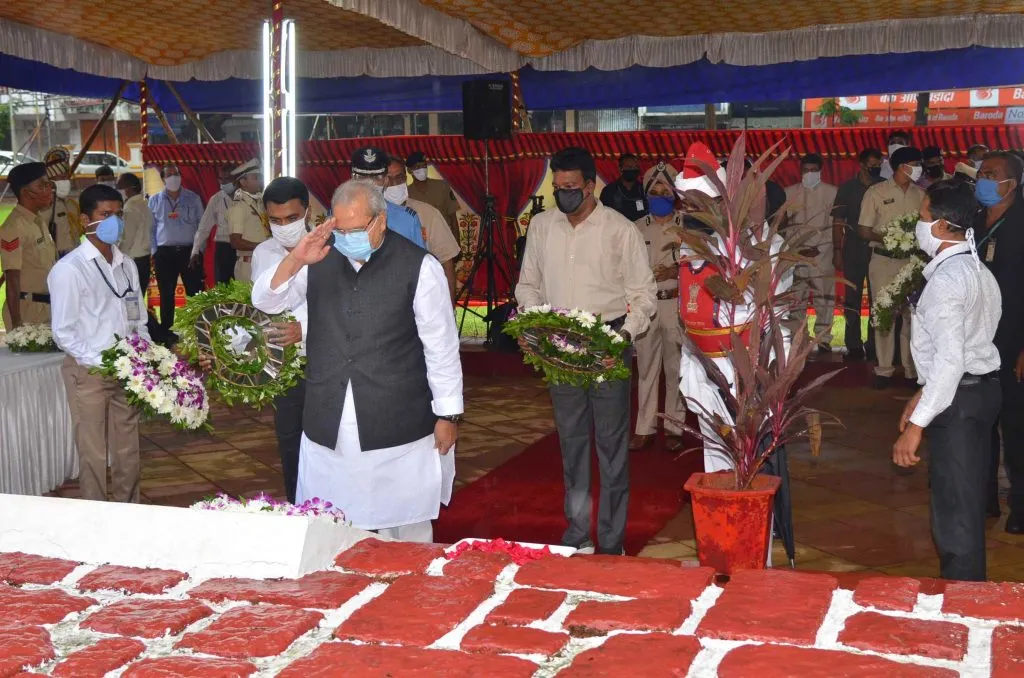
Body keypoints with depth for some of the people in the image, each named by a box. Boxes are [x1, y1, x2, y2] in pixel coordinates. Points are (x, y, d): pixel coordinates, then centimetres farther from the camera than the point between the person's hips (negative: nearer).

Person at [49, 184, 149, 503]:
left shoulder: (126, 265, 8)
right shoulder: (69, 269, -11)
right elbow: (63, 332, -12)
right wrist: (102, 363, -18)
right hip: (89, 372, -5)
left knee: (128, 453, 13)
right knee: (94, 455, 3)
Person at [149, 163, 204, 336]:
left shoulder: (193, 198, 5)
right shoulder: (154, 200, 7)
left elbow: (201, 224, 6)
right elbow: (151, 228, 8)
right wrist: (154, 252, 2)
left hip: (189, 250, -1)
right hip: (165, 252, 1)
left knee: (195, 293, -1)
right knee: (166, 294, 7)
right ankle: (166, 330, 14)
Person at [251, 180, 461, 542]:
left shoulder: (419, 267, -6)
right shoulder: (320, 260, 5)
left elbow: (441, 346, -3)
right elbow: (266, 302, 6)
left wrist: (448, 414, -2)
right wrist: (295, 261, -12)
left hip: (398, 427, -3)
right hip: (328, 427, 4)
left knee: (406, 532, 6)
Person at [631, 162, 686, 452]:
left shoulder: (686, 226, -3)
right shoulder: (638, 228, 6)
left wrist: (676, 272, -18)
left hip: (677, 305, -2)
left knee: (675, 368, 4)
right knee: (646, 367, 8)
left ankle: (674, 427, 14)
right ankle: (645, 428, 16)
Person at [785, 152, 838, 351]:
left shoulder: (831, 192, 6)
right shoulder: (790, 193, 12)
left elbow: (835, 225, 2)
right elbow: (787, 224, 7)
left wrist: (818, 247, -8)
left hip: (822, 254, -1)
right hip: (797, 253, 1)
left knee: (824, 298, -3)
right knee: (796, 298, 1)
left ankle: (823, 340, 3)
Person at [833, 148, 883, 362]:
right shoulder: (848, 188, 4)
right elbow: (838, 222, 4)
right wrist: (837, 251, -2)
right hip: (853, 250, 0)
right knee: (852, 298, 3)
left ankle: (875, 345, 12)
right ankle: (854, 346, 9)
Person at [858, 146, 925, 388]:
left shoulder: (920, 194, 5)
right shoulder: (876, 192, -4)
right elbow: (863, 230, -3)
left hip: (913, 261, 3)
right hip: (884, 260, -2)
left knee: (912, 314, 4)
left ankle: (912, 369, 11)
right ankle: (884, 369, 10)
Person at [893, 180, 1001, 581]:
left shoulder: (947, 278, -20)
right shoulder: (975, 269, 11)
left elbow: (949, 356, -27)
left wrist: (917, 423, -26)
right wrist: (924, 393, 19)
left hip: (958, 398, -10)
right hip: (980, 387, 10)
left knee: (954, 507, -3)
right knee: (968, 499, 19)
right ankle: (969, 585, 31)